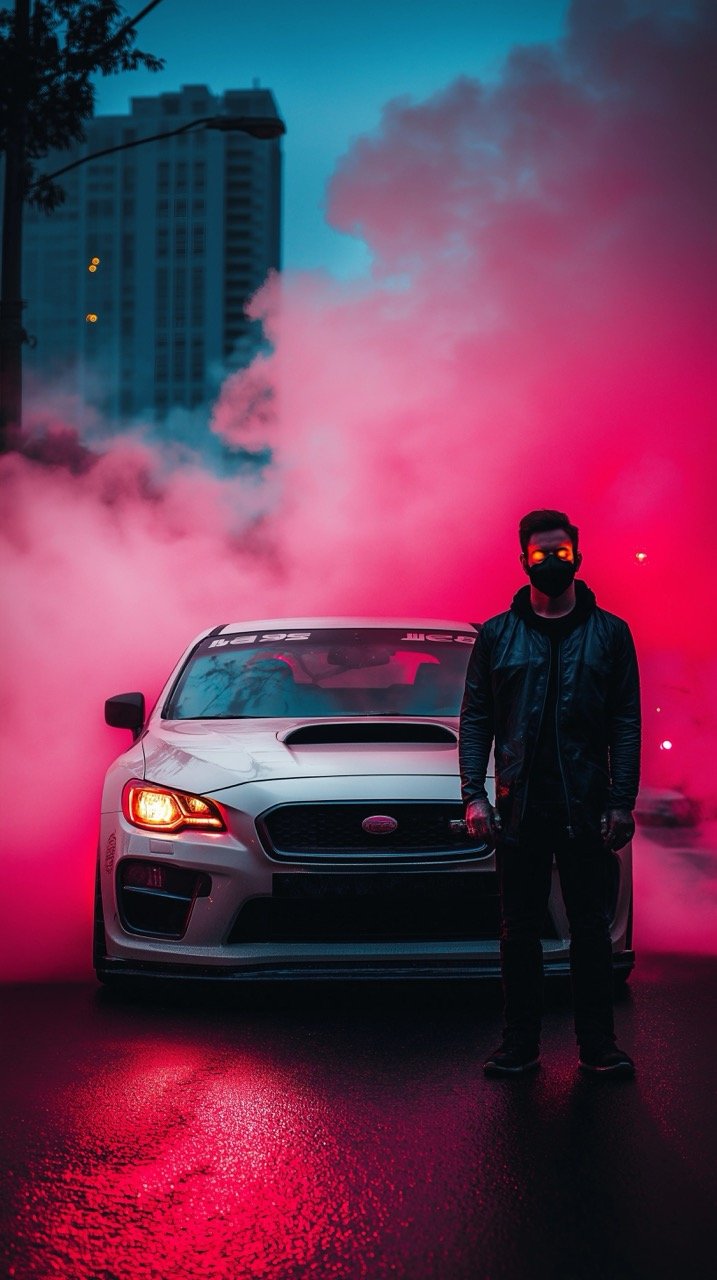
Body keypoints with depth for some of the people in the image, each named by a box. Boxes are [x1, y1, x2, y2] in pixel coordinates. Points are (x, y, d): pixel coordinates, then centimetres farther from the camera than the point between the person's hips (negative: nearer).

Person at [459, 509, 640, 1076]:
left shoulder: (609, 633, 6)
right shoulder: (497, 635, 8)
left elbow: (626, 724, 3)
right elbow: (476, 718, 6)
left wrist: (622, 801, -6)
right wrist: (473, 793, -5)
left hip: (585, 807, -1)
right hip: (518, 806, 1)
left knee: (591, 928, 3)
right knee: (520, 930, 6)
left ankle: (598, 1045, 9)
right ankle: (520, 1044, 14)